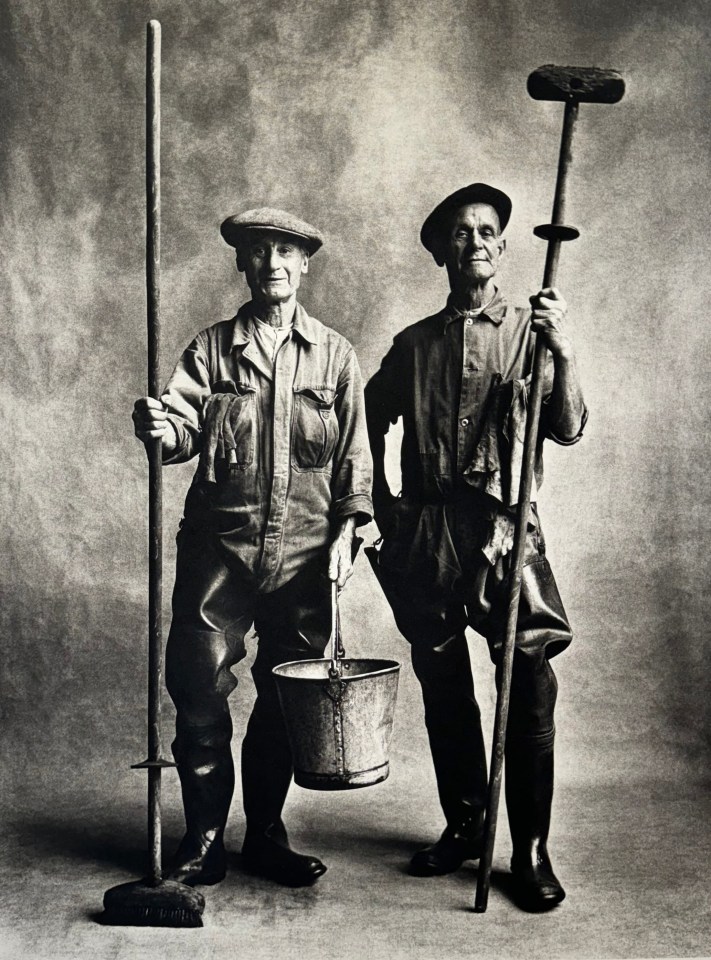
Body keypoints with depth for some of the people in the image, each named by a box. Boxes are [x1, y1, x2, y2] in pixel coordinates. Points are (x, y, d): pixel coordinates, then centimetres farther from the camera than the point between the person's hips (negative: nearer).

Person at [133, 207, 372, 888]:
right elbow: (184, 428, -6)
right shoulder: (212, 348, 6)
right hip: (220, 545, -1)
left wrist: (345, 531, -1)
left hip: (305, 552, 1)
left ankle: (266, 834, 24)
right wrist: (160, 428, -29)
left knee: (287, 699, 8)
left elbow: (354, 456, 8)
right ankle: (205, 835, 15)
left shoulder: (334, 354, 8)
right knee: (200, 689, -2)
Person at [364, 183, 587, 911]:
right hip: (426, 531, 3)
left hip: (504, 526, -3)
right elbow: (371, 421, 23)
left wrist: (562, 353, -19)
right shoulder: (414, 345, 12)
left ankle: (531, 851, 3)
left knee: (530, 684, -9)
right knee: (442, 685, 10)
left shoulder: (529, 333, 6)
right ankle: (463, 826, 27)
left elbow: (568, 430, -4)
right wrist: (381, 502, 14)